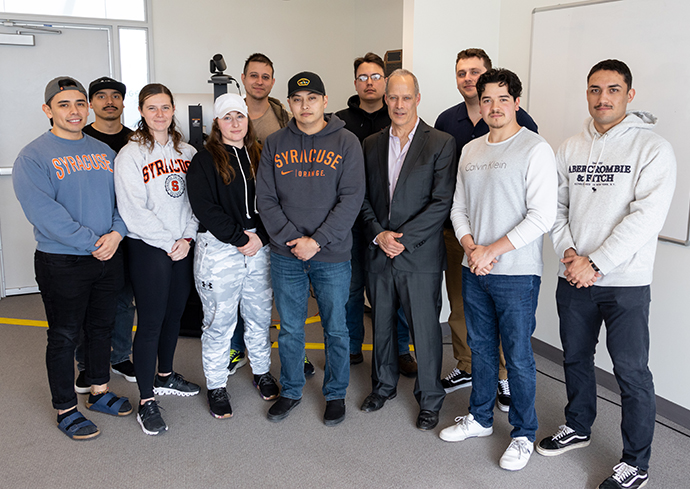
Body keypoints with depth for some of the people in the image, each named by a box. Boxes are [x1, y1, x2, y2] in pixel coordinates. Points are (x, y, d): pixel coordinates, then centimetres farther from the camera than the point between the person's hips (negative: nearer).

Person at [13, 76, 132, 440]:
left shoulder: (103, 151, 9)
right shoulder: (33, 157, -8)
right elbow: (44, 212, -19)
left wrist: (116, 233, -13)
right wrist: (92, 242, -21)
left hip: (108, 258, 6)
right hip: (61, 262, -5)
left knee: (102, 327, 17)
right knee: (64, 336, 5)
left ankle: (99, 392, 34)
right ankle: (66, 410, 20)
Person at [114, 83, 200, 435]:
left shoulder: (186, 152, 9)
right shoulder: (131, 154, -7)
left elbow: (195, 200, 7)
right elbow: (133, 211, -13)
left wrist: (187, 237, -6)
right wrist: (169, 242, -13)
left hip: (183, 248, 5)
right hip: (148, 249, -5)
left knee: (174, 314, 16)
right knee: (150, 322, -2)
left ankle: (165, 377, 36)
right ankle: (146, 401, 9)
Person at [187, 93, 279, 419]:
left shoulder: (259, 157, 12)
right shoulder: (204, 161, -1)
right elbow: (205, 208, -11)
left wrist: (260, 237, -7)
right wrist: (240, 238, -15)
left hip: (259, 246, 4)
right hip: (218, 249, -4)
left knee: (260, 315, 13)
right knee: (219, 320, 3)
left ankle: (262, 372, 33)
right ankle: (216, 386, 18)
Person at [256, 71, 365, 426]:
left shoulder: (346, 143, -2)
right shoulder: (274, 144, 5)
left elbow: (352, 198, -9)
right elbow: (265, 198, 1)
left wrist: (317, 241, -15)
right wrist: (291, 239, -11)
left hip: (332, 255, -2)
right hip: (285, 255, 2)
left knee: (336, 329, 9)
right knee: (290, 329, 13)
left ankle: (336, 393, 28)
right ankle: (291, 391, 31)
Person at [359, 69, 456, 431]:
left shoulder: (441, 144, -5)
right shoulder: (371, 144, 9)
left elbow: (441, 202, -11)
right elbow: (363, 198, 8)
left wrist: (403, 238, -15)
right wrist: (378, 234, -8)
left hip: (420, 255, -4)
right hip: (378, 253, 4)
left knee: (425, 330, 4)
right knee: (381, 325, 17)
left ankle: (429, 400, 23)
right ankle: (384, 384, 38)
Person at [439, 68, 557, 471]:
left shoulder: (536, 149, -9)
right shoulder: (470, 151, 11)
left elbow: (542, 216, -15)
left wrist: (492, 250, -16)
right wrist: (471, 248, -5)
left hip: (517, 273, -6)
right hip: (474, 270, 6)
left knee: (518, 357, 3)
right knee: (481, 349, 17)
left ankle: (524, 434, 21)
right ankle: (480, 418, 34)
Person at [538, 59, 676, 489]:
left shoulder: (653, 147, -7)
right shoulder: (570, 148, 8)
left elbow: (646, 217, -16)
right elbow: (556, 207, 9)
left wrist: (595, 263, -18)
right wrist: (569, 253, -8)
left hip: (625, 283, -5)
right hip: (573, 277, 5)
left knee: (632, 372, 1)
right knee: (576, 357, 18)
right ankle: (578, 427, 40)